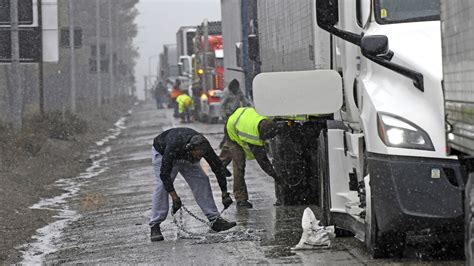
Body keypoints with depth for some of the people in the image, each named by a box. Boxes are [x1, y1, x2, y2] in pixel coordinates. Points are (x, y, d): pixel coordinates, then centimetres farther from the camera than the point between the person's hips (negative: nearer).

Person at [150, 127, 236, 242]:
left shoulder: (204, 147, -30)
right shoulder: (173, 146, -45)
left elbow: (218, 167, -17)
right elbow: (164, 174, -38)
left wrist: (224, 193, -14)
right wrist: (175, 197, -38)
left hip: (187, 158, 5)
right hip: (162, 153, -4)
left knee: (202, 181, -8)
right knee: (162, 185, -22)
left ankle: (215, 220, -5)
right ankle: (154, 226, -19)